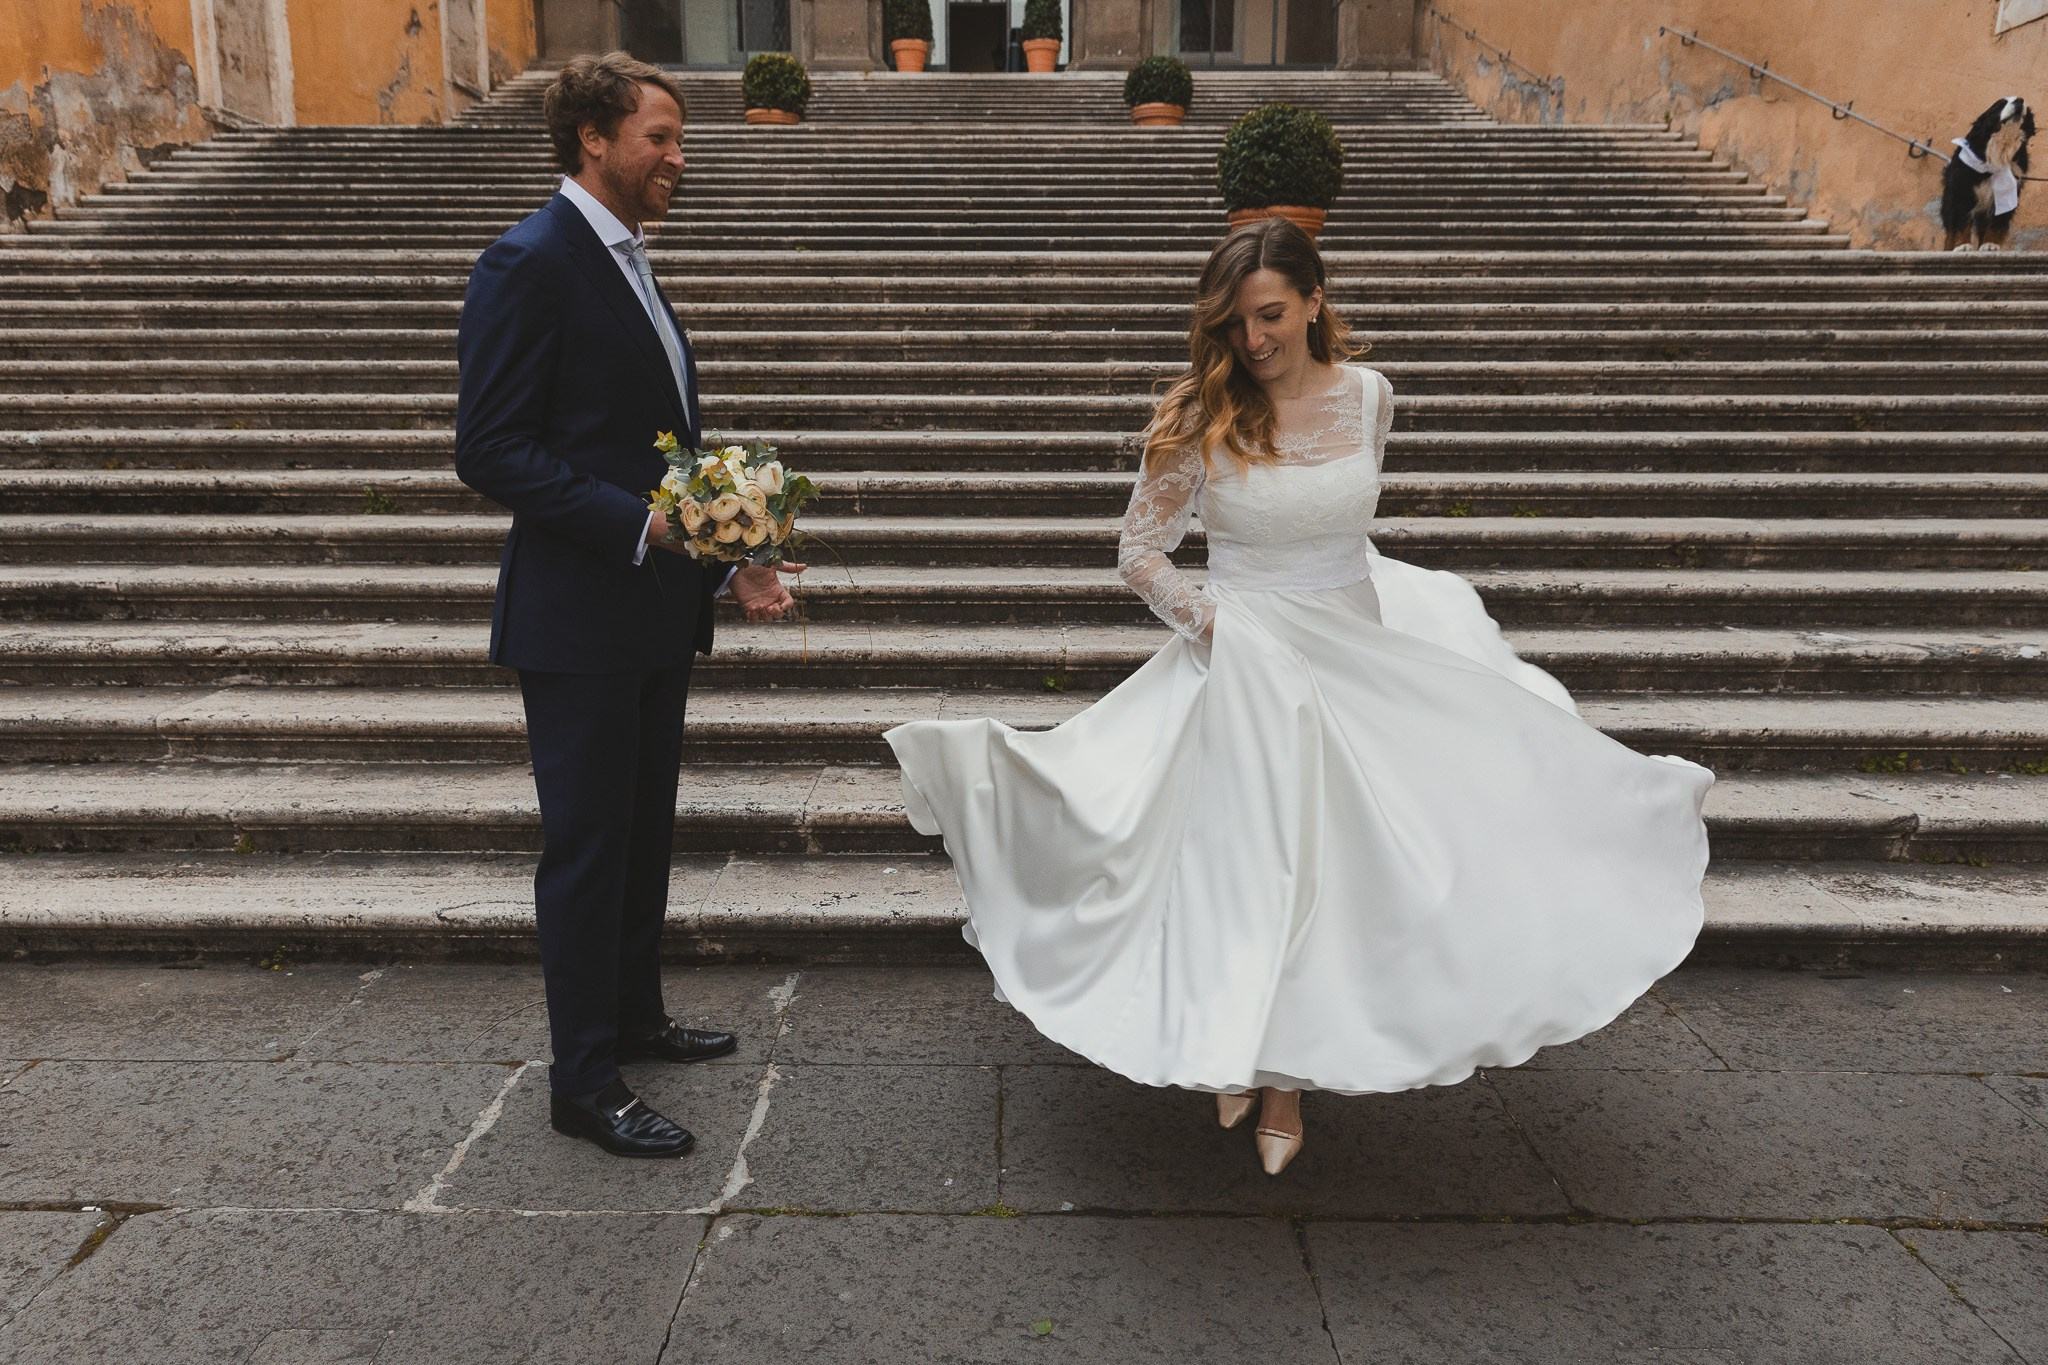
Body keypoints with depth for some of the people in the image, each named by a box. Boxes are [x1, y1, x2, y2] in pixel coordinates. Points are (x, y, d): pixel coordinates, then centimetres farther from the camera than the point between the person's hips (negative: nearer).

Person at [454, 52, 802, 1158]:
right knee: (587, 842, 1)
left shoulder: (627, 260, 15)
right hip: (578, 615, -9)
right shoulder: (530, 263, -14)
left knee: (643, 828, 19)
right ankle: (583, 1081, 14)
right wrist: (639, 521, -24)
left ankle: (631, 1014, 36)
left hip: (656, 607, 9)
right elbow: (489, 452, -19)